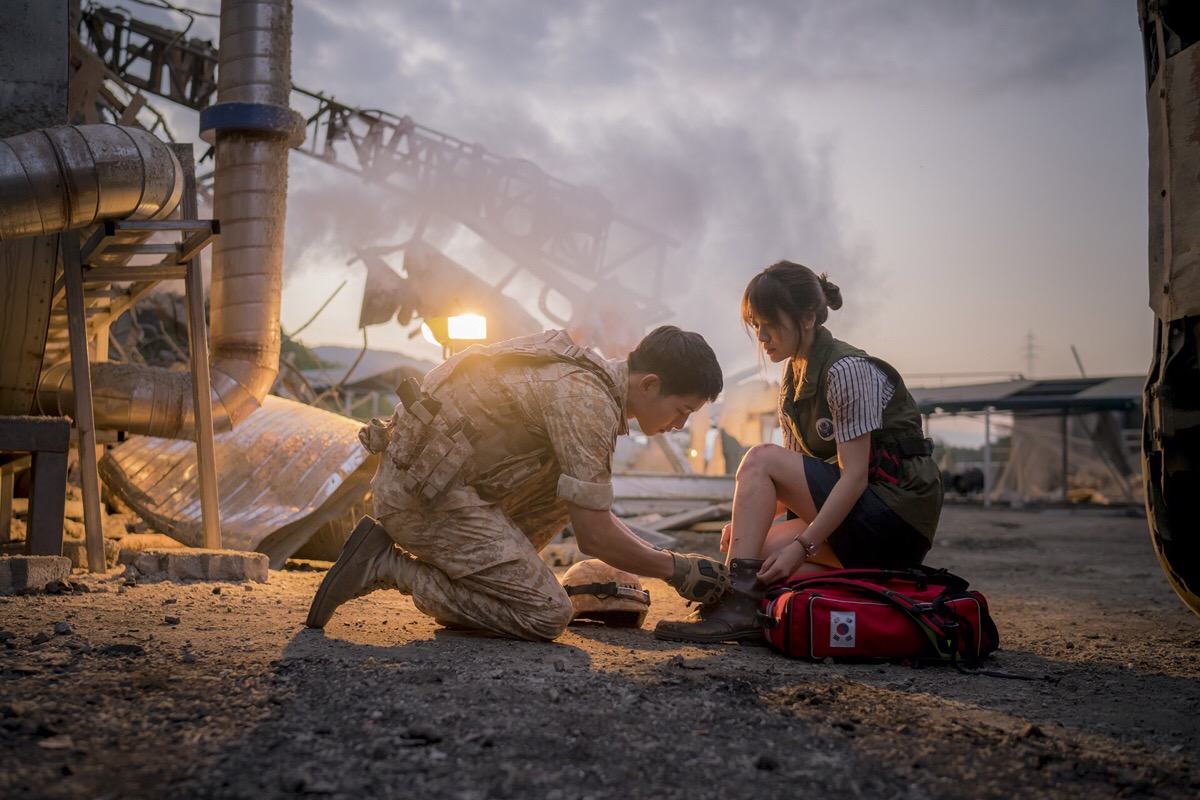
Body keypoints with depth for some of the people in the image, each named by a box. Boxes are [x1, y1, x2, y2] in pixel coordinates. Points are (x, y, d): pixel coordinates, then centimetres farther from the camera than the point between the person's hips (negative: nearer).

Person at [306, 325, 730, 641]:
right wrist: (676, 569, -4)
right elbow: (593, 535, -17)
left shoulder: (594, 377, 12)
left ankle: (494, 570, 11)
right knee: (548, 615, -9)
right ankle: (388, 566, -7)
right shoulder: (588, 401, -19)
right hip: (422, 496, -10)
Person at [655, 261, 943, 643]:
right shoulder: (792, 381, 11)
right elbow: (794, 481, 9)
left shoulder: (846, 370, -15)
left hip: (896, 511, -8)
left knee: (760, 459, -18)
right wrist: (750, 520, -8)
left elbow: (855, 476, -20)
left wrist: (802, 544, -23)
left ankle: (737, 604, -24)